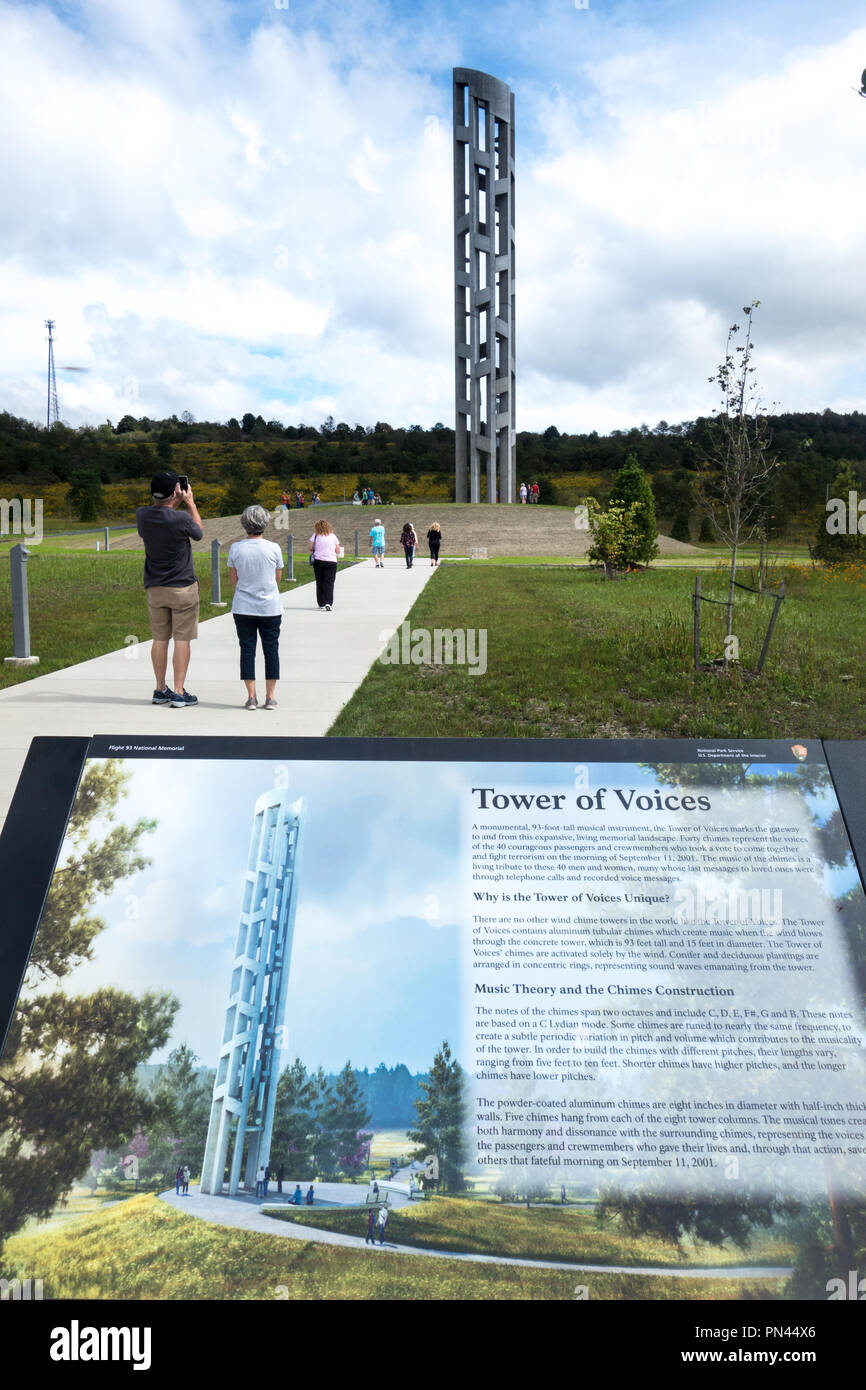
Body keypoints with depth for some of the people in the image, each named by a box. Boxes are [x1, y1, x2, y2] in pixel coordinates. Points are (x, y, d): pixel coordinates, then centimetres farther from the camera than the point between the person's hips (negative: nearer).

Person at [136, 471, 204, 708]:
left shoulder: (142, 515, -5)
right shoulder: (181, 519, -18)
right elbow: (199, 533, 4)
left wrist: (174, 504, 18)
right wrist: (190, 503, 11)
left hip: (155, 588, 5)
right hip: (183, 588, -4)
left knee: (159, 639, 11)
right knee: (182, 640, 1)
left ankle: (160, 690, 18)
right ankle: (178, 693, 2)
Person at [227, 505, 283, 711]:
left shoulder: (235, 548, -5)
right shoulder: (273, 548, -7)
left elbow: (233, 578, 4)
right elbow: (278, 577, 4)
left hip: (243, 607, 1)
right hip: (270, 607, -1)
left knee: (247, 649, 6)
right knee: (271, 649, 7)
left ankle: (251, 697, 7)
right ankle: (270, 697, 10)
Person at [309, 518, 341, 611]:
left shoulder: (315, 535, 3)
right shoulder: (333, 536, 6)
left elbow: (310, 548, 0)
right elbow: (338, 551, 6)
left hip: (318, 561, 0)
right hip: (331, 561, 0)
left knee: (320, 583, 11)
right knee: (329, 583, -4)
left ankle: (321, 604, 14)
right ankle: (328, 603, -19)